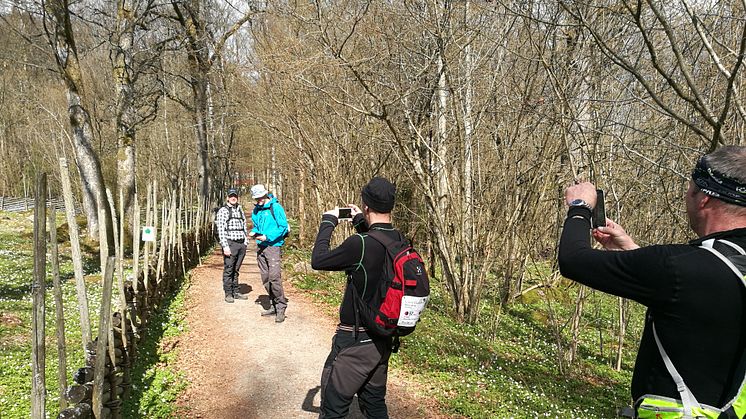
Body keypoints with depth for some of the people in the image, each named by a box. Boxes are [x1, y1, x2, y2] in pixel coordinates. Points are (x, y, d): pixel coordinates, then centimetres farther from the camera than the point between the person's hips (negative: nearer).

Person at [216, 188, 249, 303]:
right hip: (230, 243, -5)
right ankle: (228, 294, 6)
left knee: (236, 269, 12)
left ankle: (236, 292, 19)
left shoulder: (240, 210, 16)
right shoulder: (223, 211, -3)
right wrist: (225, 246, -15)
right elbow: (221, 230, -9)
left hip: (241, 243, 5)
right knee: (228, 270, -1)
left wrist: (245, 243, 12)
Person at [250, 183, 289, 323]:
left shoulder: (276, 207, -9)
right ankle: (273, 306, 21)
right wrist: (254, 232, 1)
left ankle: (281, 308, -6)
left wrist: (268, 237, -18)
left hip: (273, 246, -7)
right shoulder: (256, 210, 12)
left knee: (274, 277, -15)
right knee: (265, 279, 11)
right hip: (260, 247, 8)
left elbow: (283, 227, -12)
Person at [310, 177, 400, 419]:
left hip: (356, 341, -7)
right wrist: (360, 223, 17)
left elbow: (317, 260, -11)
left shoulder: (359, 244, -25)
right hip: (384, 339, 7)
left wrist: (328, 222, 0)